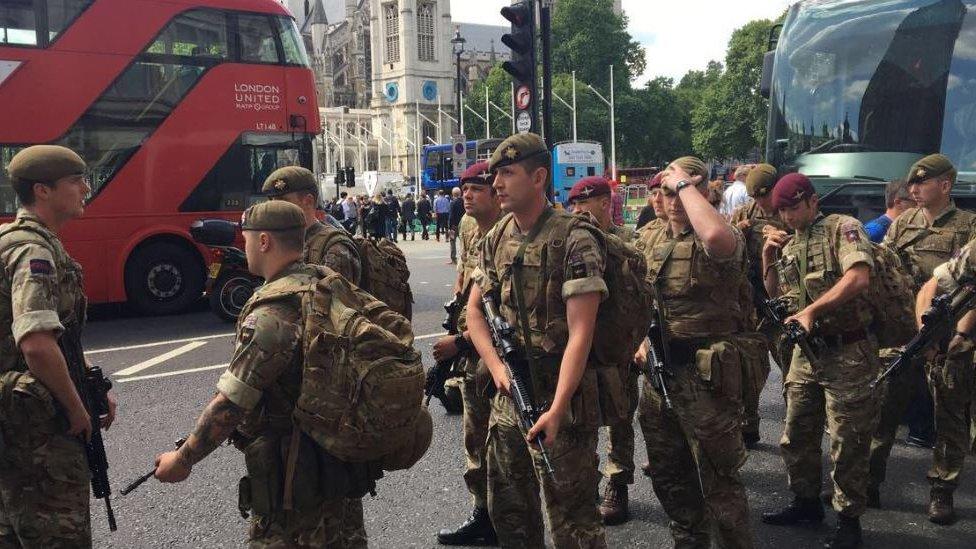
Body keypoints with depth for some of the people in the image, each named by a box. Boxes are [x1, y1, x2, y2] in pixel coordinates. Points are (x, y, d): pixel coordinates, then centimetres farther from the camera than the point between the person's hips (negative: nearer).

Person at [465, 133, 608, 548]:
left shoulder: (574, 240, -15)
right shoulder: (496, 239, 6)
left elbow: (580, 333, -19)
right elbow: (475, 310, 12)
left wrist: (557, 409, -25)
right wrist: (498, 368, -4)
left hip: (560, 391, -7)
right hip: (508, 391, 7)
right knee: (507, 511, 19)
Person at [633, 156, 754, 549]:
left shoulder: (721, 240, -13)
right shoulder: (649, 239, 8)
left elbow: (716, 235, -39)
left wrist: (685, 184, -26)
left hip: (704, 371, -7)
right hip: (657, 368, 7)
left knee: (718, 480, 3)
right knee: (667, 473, 20)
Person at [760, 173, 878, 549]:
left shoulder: (843, 228, -8)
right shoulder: (788, 244, 12)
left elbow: (859, 277, -24)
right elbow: (776, 296, 18)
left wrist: (811, 309, -25)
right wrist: (768, 258, 4)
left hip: (846, 351, -7)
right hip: (805, 352, 7)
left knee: (847, 443, 2)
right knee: (796, 435, 14)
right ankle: (807, 503, 31)